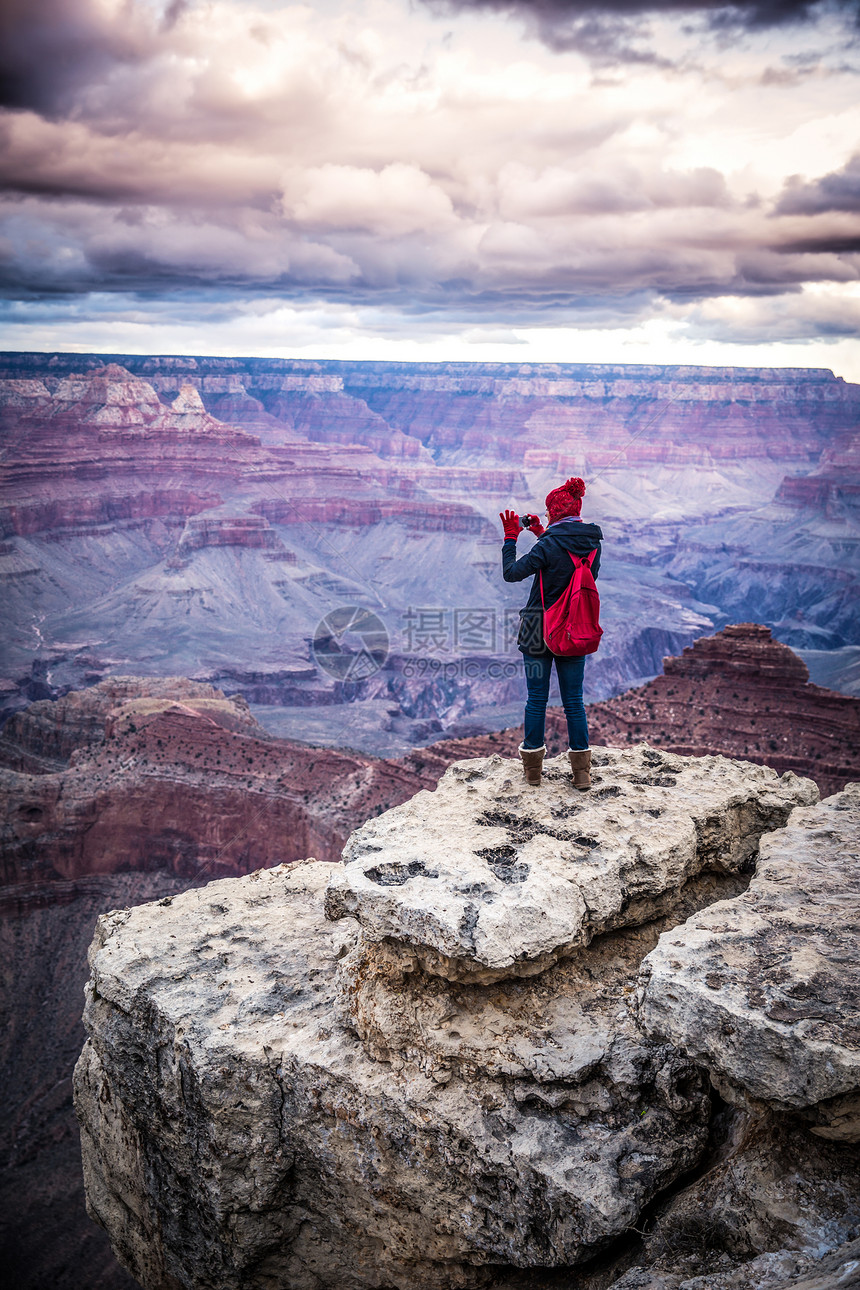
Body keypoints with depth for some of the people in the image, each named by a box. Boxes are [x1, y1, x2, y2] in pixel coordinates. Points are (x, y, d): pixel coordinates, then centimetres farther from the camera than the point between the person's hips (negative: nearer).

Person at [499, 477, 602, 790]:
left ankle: (533, 767, 16)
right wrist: (542, 534, 18)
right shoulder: (593, 542, 0)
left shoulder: (549, 545, -18)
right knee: (573, 700, 10)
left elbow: (511, 573, -12)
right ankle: (581, 772, 12)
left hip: (540, 629, -4)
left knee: (537, 699, 7)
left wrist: (510, 537, -2)